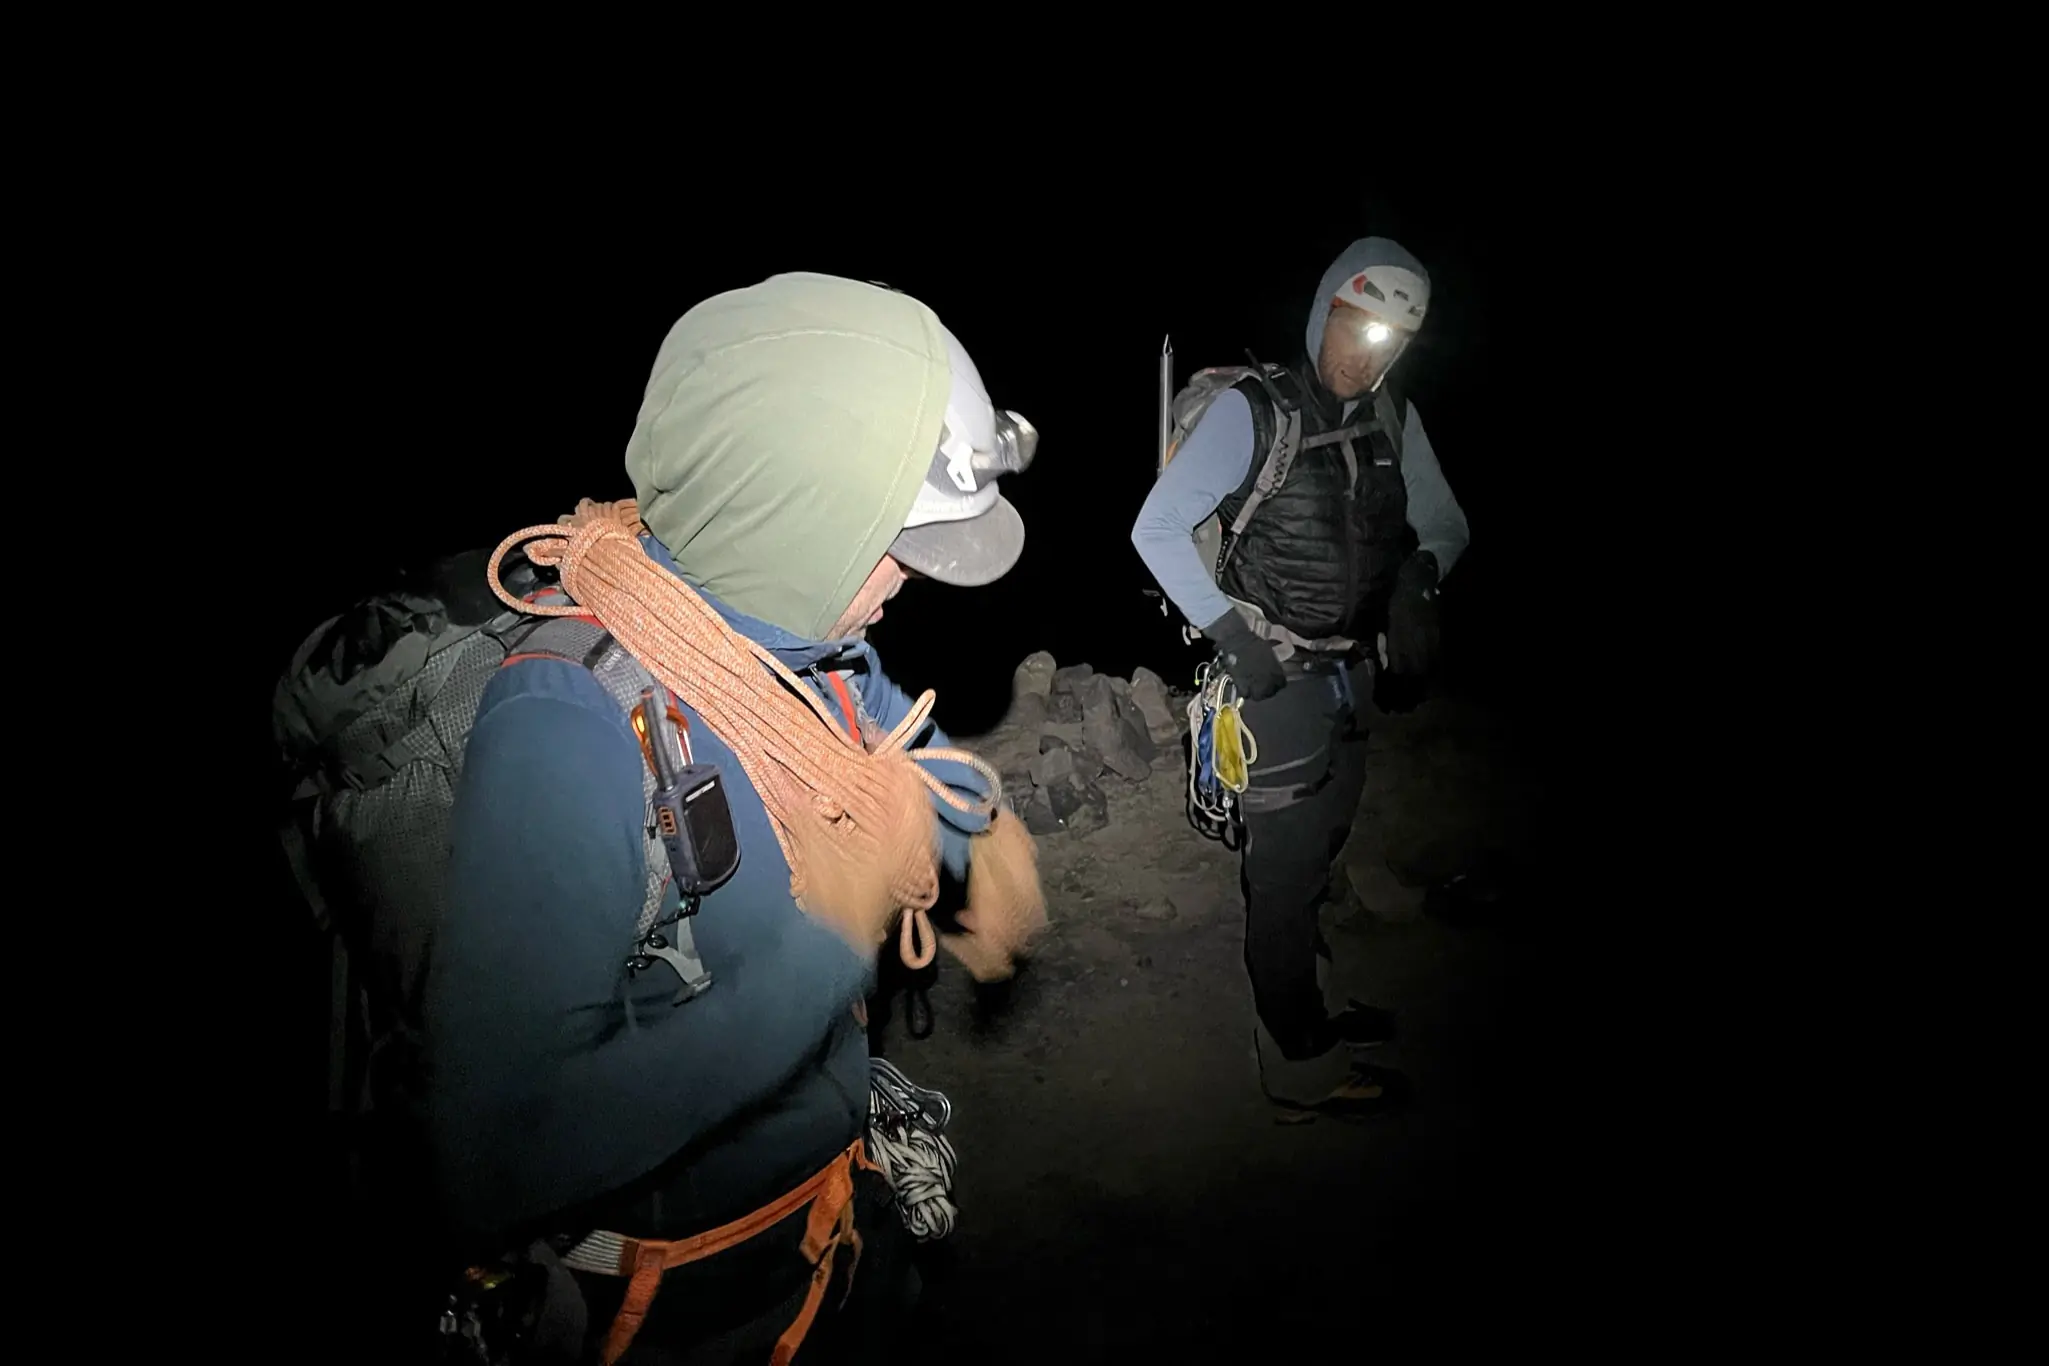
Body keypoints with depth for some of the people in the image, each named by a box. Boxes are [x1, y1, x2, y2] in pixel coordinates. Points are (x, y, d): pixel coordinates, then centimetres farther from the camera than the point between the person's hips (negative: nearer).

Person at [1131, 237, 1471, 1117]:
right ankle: (1301, 1063, 18)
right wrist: (1228, 629, -20)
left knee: (1318, 852, 22)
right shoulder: (1251, 412, -16)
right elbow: (1157, 529, -17)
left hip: (1352, 675, 6)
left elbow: (1444, 524, 11)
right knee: (1285, 869, 3)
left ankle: (1313, 1002, 43)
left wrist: (1421, 568, -11)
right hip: (1276, 681, -6)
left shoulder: (1394, 418, 1)